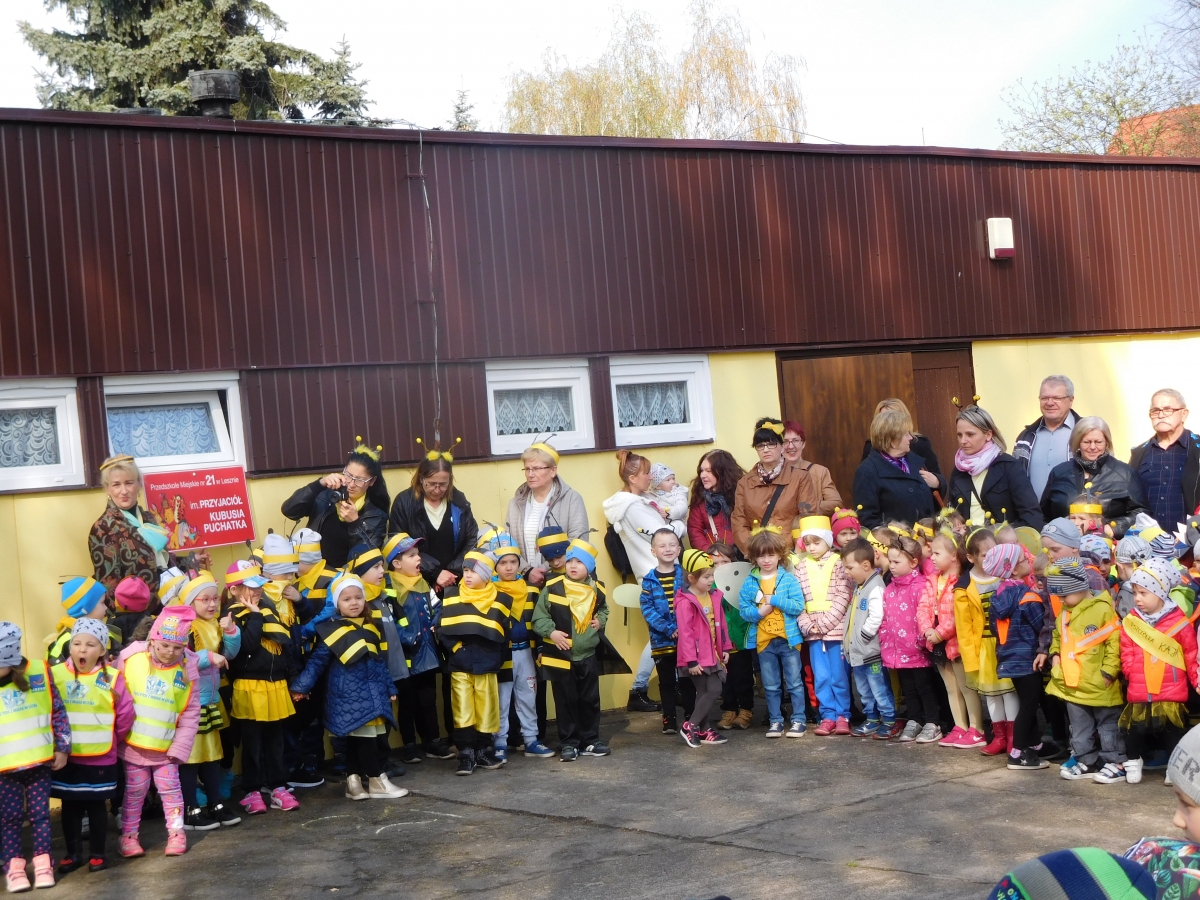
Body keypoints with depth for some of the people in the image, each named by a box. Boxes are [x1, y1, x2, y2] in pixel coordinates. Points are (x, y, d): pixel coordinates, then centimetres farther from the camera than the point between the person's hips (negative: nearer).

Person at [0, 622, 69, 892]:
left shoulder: (38, 673, -6)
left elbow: (58, 711, 1)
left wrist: (62, 747, 2)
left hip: (40, 760, 0)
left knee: (39, 813, 8)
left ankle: (43, 863, 20)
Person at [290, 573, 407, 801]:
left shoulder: (370, 628, 11)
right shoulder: (332, 631, -8)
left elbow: (379, 661, 18)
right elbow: (317, 661, -4)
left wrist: (390, 687, 20)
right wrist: (301, 686, -7)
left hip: (373, 693, 6)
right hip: (349, 695, -6)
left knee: (357, 740, 11)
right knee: (364, 738, -7)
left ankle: (354, 782, 17)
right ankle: (377, 781, 0)